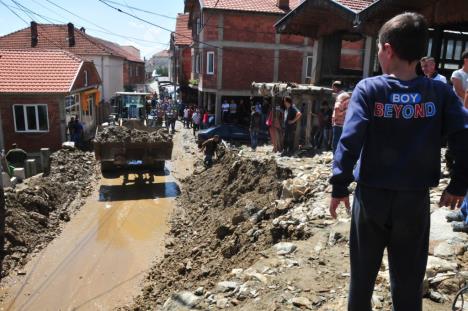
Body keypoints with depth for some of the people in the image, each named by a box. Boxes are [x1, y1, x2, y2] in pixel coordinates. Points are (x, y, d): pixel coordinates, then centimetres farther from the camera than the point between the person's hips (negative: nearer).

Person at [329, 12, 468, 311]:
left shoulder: (369, 89, -9)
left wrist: (340, 186, -10)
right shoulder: (440, 92, -2)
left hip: (372, 196, -1)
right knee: (409, 279, 16)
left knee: (363, 272, 18)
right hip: (415, 199, 2)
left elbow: (350, 140, -18)